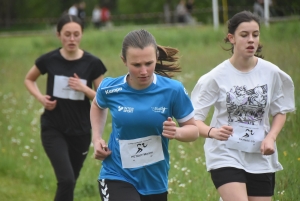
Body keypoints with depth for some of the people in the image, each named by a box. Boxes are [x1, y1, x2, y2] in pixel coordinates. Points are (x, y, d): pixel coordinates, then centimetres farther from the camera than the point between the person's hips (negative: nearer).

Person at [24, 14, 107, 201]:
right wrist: (41, 97, -5)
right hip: (53, 129, -2)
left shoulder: (92, 63, -7)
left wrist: (84, 89, -19)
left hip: (81, 131, 2)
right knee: (66, 180, -18)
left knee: (70, 182, 15)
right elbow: (29, 79, 13)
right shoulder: (49, 60, -7)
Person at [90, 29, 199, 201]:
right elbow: (98, 106, 16)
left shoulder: (173, 90, -13)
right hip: (117, 178, -2)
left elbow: (193, 130, -2)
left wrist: (177, 132, -24)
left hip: (156, 181, 2)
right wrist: (97, 138, 3)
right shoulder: (110, 89, -10)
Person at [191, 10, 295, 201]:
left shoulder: (271, 73, -2)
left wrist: (271, 137, -6)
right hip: (225, 155, -4)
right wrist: (212, 132, -33)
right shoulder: (217, 77, -10)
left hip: (261, 158, 4)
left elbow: (280, 111, 13)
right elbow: (194, 119, -11)